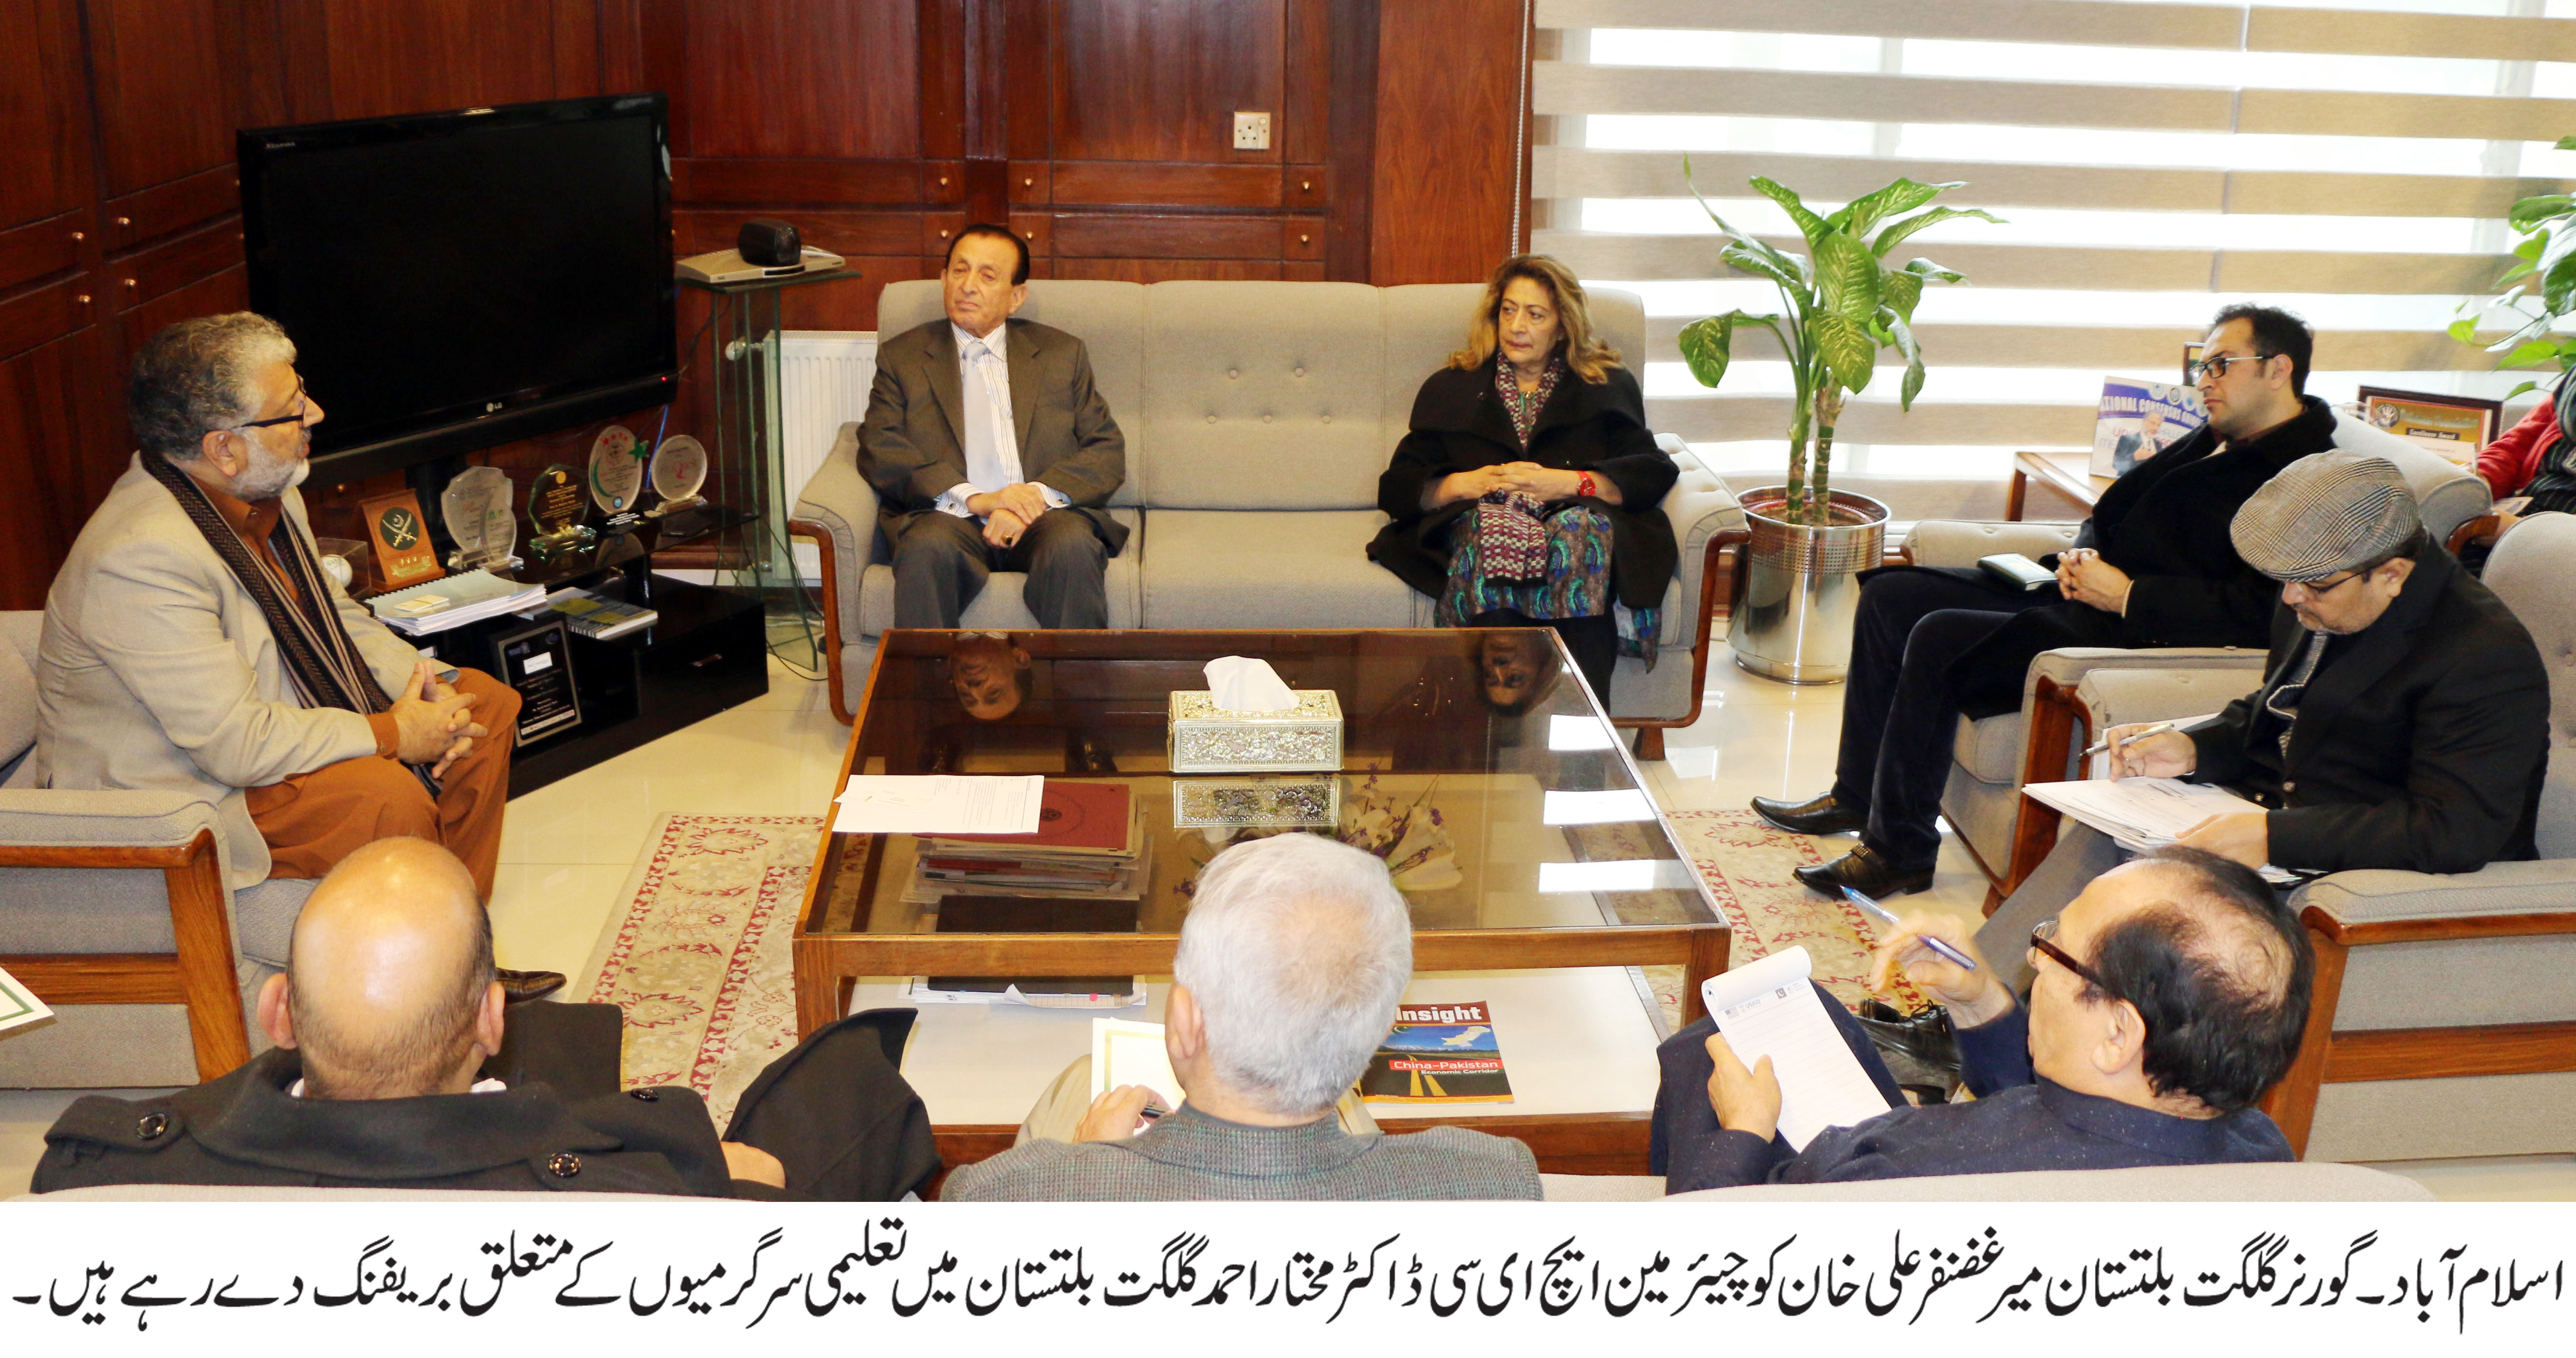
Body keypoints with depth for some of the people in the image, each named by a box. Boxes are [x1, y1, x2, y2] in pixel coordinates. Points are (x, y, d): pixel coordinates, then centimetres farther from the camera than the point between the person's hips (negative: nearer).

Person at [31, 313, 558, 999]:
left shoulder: (267, 492, -3)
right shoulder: (141, 559, -31)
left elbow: (334, 614, 12)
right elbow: (238, 745, -32)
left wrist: (425, 682, -6)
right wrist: (394, 734, -24)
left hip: (279, 716, 10)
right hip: (180, 795, -10)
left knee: (487, 702, 4)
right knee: (386, 793, -31)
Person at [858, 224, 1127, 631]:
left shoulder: (1062, 353, 20)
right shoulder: (902, 357, 17)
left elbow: (1108, 451, 11)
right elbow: (879, 452, 3)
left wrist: (1040, 494, -9)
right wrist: (976, 500, -12)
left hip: (1044, 515, 1)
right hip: (948, 517, -1)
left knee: (1073, 547, -33)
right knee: (929, 546, -35)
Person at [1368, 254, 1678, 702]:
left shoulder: (1608, 387, 22)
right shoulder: (1450, 389, 25)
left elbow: (1652, 474, 6)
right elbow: (1397, 488, 15)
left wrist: (1565, 483, -8)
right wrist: (1467, 483, -5)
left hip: (1575, 516, 0)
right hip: (1474, 525, 1)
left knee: (1582, 528, -38)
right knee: (1491, 527, -37)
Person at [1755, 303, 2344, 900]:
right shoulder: (2213, 442, 18)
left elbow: (2258, 610, -23)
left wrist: (2129, 596, -21)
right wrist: (2079, 557, 3)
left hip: (2134, 636, -10)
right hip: (2077, 591, 10)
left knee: (1939, 638, -27)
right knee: (1889, 596, 5)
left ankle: (1900, 850, -16)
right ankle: (1856, 794, 13)